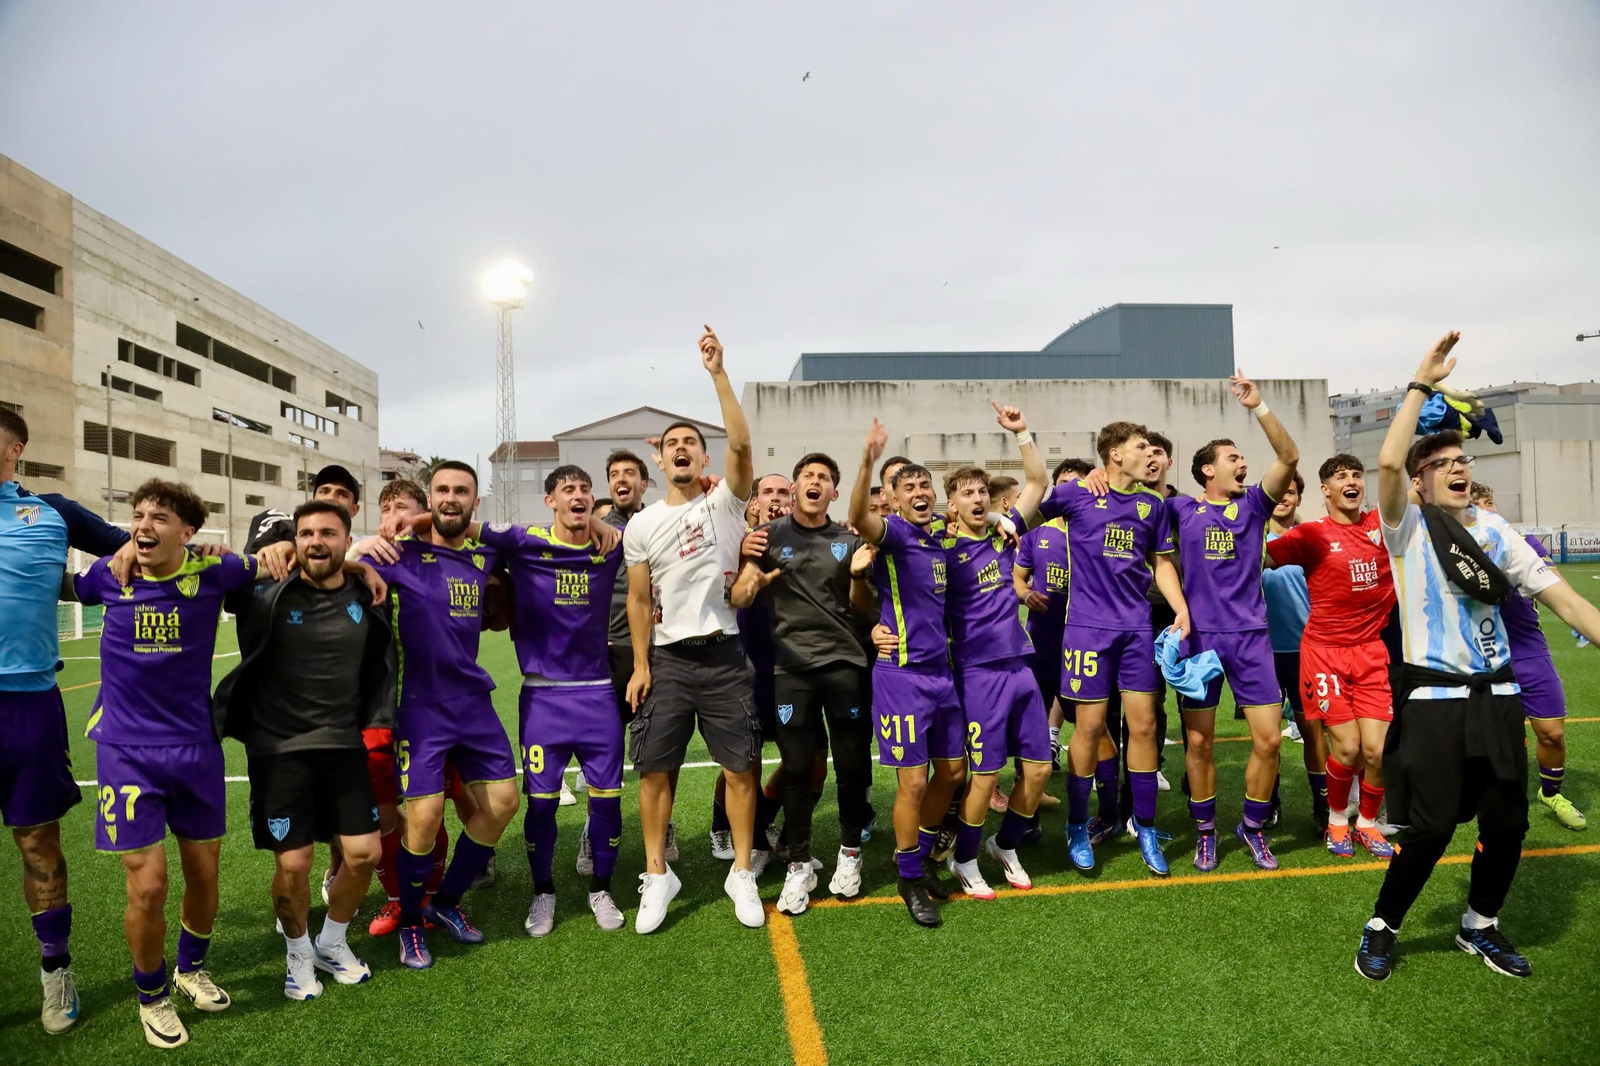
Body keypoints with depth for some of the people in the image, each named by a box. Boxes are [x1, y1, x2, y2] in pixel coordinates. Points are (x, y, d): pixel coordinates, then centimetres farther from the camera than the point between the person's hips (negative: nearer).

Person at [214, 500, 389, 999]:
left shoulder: (364, 596, -1)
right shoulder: (268, 593, -7)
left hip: (344, 743, 3)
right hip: (278, 747, -3)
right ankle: (298, 953, 29)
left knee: (365, 852, 3)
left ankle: (332, 942, 32)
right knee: (293, 864, -1)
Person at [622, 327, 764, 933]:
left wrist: (718, 374, -20)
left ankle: (741, 875, 20)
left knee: (740, 767, 4)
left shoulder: (725, 504, 0)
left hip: (723, 656, -1)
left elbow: (741, 443, -17)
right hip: (666, 660, 2)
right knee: (654, 769, 5)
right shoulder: (641, 525, 5)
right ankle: (658, 876, 21)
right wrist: (640, 667, 0)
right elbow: (639, 601, 6)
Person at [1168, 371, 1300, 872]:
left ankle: (1253, 827, 21)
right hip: (1199, 637, -1)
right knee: (1198, 741, 4)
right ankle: (1205, 831, 21)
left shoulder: (1254, 504, 7)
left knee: (1269, 739, -1)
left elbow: (1289, 456, -6)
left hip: (1251, 636, 2)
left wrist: (1258, 407, -15)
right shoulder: (1182, 509, 3)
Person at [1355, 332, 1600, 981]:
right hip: (1434, 699, -5)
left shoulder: (1493, 529, 9)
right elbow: (1388, 462, -23)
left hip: (1497, 695, 5)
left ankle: (1480, 926, 32)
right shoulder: (1408, 528, -5)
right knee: (1431, 827, -5)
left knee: (1507, 821, 9)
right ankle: (1381, 929, 16)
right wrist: (1422, 382, -17)